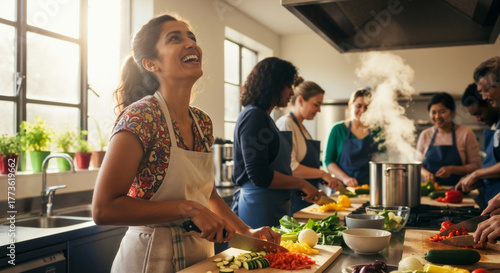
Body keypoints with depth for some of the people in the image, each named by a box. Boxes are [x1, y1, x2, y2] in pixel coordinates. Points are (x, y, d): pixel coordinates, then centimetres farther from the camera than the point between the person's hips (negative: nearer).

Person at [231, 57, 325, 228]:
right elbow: (259, 174, -21)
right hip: (259, 212, -10)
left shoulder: (263, 117, 16)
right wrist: (302, 184, -11)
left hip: (274, 208, 10)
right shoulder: (254, 116, -14)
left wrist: (306, 189, 17)